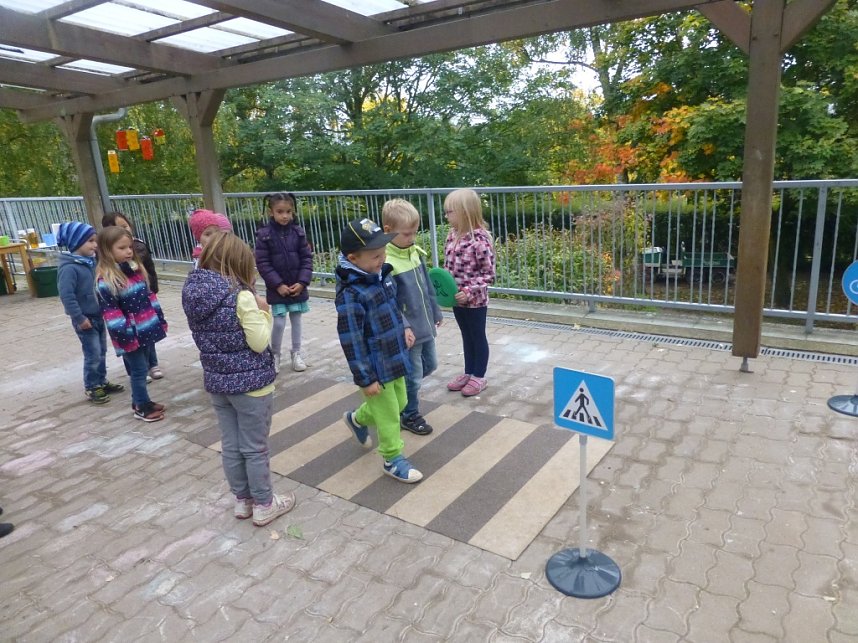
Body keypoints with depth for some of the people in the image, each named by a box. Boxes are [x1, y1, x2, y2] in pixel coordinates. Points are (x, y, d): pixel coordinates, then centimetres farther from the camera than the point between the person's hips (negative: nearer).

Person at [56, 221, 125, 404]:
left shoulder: (91, 261, 5)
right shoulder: (69, 268, -21)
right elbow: (66, 295, -24)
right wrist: (79, 318, -22)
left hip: (98, 315, 8)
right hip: (85, 319, -8)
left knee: (101, 351, 17)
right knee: (93, 354, 0)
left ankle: (101, 382, 32)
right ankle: (91, 388, 16)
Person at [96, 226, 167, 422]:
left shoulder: (136, 269, 7)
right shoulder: (106, 280, -17)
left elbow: (148, 296, 14)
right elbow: (110, 311, -19)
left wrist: (160, 319, 13)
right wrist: (125, 335, -20)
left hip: (146, 328, 7)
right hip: (131, 333, -7)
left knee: (142, 368, 18)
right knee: (139, 369, 2)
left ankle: (139, 401, 33)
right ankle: (142, 407, 16)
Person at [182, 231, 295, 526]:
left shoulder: (193, 292, 0)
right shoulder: (241, 296, -21)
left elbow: (205, 338, 10)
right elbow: (260, 343, -19)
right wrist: (264, 312, -5)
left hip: (216, 381, 6)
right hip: (249, 382, -6)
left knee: (230, 446, 18)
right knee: (255, 448, 8)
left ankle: (242, 500, 34)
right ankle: (264, 505, 24)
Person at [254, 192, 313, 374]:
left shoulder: (298, 232, -2)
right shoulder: (264, 235, -9)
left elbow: (307, 258, 0)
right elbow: (262, 263, -9)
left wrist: (302, 282, -10)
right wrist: (278, 284, -15)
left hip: (297, 287, 3)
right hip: (277, 288, -2)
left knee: (296, 320, 13)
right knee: (279, 323, -3)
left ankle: (296, 353, 27)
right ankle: (274, 355, 17)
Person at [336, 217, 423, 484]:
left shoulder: (381, 274, 0)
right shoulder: (350, 294, -26)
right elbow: (351, 341, -23)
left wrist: (402, 329, 9)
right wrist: (365, 379, -19)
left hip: (395, 359, 8)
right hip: (376, 367, -8)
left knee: (399, 403, 24)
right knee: (388, 414, 7)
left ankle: (358, 418, 48)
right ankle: (393, 459, 29)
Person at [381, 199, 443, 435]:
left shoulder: (415, 252, 2)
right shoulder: (386, 263, -22)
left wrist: (436, 312, 19)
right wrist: (403, 328, -27)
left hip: (425, 325, 8)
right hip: (408, 331, -8)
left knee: (430, 364, 22)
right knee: (413, 375, 6)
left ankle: (403, 387, 45)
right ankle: (410, 416, 26)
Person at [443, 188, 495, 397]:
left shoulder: (480, 239, -22)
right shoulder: (452, 235, 0)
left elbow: (489, 274, -18)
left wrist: (469, 291, -24)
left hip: (475, 300, -7)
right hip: (457, 298, 7)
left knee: (478, 336, 10)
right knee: (466, 336, 20)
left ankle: (479, 377, 25)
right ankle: (468, 373, 35)